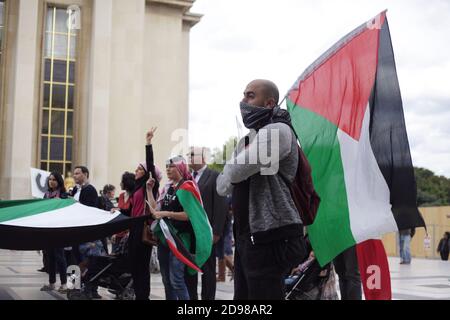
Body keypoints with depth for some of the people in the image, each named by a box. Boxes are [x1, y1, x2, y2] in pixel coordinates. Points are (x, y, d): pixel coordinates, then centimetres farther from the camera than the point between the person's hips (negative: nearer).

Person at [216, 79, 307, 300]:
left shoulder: (276, 131, -10)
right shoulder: (251, 137, 20)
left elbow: (234, 173, -17)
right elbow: (223, 187, 20)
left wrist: (229, 169, 4)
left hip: (271, 237, -10)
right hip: (248, 236, 10)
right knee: (243, 295, 14)